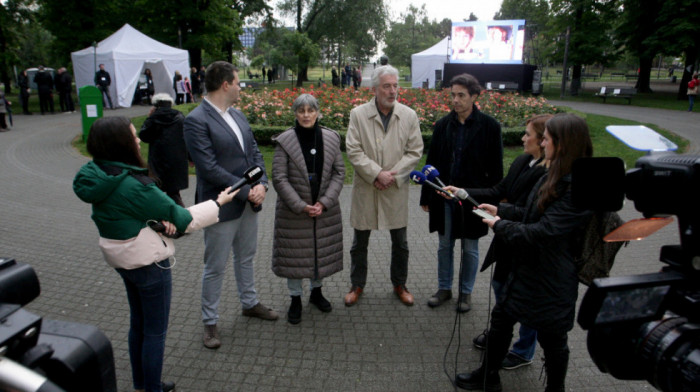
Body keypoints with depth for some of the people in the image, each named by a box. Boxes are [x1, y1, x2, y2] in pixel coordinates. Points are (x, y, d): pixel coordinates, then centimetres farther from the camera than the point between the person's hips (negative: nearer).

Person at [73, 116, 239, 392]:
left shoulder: (97, 176, -3)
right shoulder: (133, 185, -28)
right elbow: (183, 220, -18)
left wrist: (162, 220, -13)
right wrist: (218, 202, -5)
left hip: (121, 259, 9)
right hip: (148, 263, -9)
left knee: (138, 323, 24)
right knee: (155, 331, 8)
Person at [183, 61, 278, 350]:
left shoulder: (238, 115, 8)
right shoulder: (197, 121, -17)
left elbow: (255, 152, 7)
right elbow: (209, 168, -22)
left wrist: (261, 184, -10)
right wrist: (246, 190, -19)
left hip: (248, 203, 8)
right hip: (222, 206, -7)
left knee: (246, 257, 23)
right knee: (215, 267, 7)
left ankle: (250, 303, 42)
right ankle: (210, 321, 24)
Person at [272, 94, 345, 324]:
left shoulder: (331, 138, -1)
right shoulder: (285, 141, -10)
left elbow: (339, 172, -1)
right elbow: (279, 178, -12)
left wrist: (325, 202, -12)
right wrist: (301, 206, -17)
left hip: (326, 210, 3)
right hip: (293, 211, -3)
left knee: (322, 251, 16)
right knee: (294, 254, 8)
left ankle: (316, 292, 39)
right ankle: (295, 299, 27)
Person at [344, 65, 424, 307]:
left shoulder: (409, 116, -1)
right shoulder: (358, 114, -5)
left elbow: (414, 151, -1)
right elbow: (353, 150, -10)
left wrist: (393, 176, -12)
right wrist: (377, 173, -18)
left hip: (396, 190, 1)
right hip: (365, 189, -1)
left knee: (400, 243, 13)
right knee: (360, 243, 12)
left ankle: (400, 285, 34)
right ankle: (357, 285, 31)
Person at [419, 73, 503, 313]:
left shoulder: (489, 126, -7)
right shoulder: (443, 125, 2)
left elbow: (495, 167, -5)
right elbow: (432, 161, 6)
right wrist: (426, 197, 5)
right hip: (444, 197, 3)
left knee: (470, 249, 12)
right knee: (444, 245, 15)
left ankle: (466, 292, 30)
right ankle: (444, 288, 32)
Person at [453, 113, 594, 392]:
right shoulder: (555, 178, 5)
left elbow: (543, 232, -26)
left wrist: (500, 226, -15)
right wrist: (500, 210, 5)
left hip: (551, 280, -9)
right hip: (526, 269, 9)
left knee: (551, 338, 12)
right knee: (501, 317, 18)